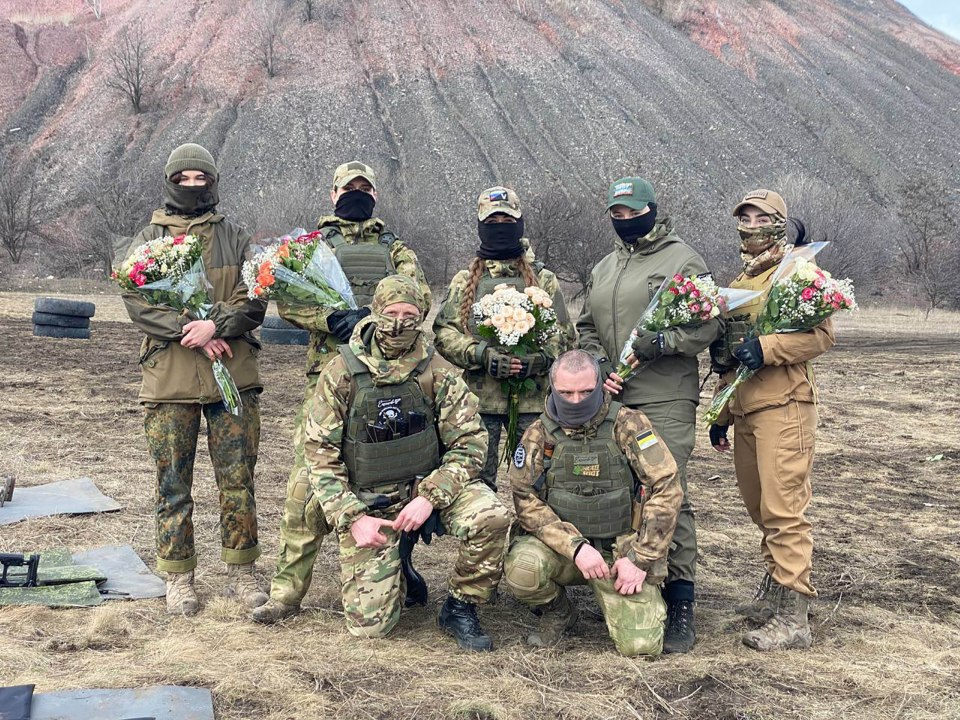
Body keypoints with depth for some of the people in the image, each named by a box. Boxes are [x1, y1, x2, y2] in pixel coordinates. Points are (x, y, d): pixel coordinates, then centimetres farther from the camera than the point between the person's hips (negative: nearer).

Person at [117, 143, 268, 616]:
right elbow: (137, 301, -5)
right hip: (169, 381, 0)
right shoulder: (147, 241, 9)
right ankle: (178, 579, 16)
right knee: (173, 485, 5)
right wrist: (190, 330, -17)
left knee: (238, 479, 4)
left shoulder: (235, 239, 10)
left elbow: (253, 301, 0)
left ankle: (241, 573, 15)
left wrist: (215, 324, -18)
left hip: (232, 378, 1)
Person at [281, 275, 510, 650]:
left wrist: (431, 497, -21)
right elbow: (320, 454, -5)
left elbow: (469, 443, -7)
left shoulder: (438, 372, -6)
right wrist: (351, 518, -14)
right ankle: (391, 566, 28)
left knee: (491, 516, -29)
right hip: (366, 501, -1)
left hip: (428, 483, 1)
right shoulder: (342, 373, -7)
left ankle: (460, 608, -4)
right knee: (369, 623, -8)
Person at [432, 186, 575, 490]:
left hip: (532, 398, 0)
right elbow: (444, 332, 1)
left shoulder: (544, 281, 11)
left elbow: (564, 334, 5)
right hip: (480, 397, 0)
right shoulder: (464, 281, 11)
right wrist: (482, 354, -16)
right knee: (478, 481, 6)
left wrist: (537, 359, -15)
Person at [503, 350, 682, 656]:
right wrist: (575, 547, -21)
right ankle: (558, 613, 5)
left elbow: (667, 488, -10)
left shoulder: (628, 425, -8)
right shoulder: (538, 435, -3)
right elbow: (525, 499, -10)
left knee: (640, 644, -15)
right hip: (563, 547, 1)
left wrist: (640, 558, -13)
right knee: (522, 567, -30)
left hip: (622, 551, -1)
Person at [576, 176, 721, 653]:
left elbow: (709, 322, -5)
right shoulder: (603, 269, 21)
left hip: (666, 402, -6)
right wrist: (599, 365, 3)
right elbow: (586, 327, 22)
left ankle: (681, 605, -4)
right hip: (612, 399, 6)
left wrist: (663, 343, -19)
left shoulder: (682, 259, 1)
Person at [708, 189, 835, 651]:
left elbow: (821, 332, -14)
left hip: (783, 408, -8)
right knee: (760, 509, 13)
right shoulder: (738, 284, 21)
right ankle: (773, 593, 25)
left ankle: (792, 617, -7)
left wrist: (766, 348, -24)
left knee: (783, 510, -10)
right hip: (744, 411, 8)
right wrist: (722, 415, 24)